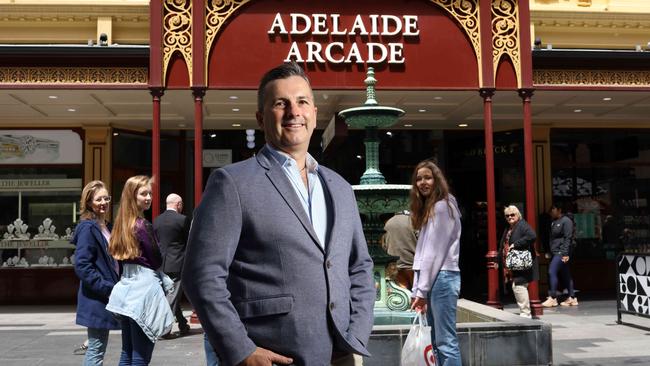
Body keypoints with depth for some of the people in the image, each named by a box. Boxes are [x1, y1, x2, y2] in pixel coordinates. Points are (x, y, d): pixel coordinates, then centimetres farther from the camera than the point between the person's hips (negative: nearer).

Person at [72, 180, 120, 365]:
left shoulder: (107, 227, 13)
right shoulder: (88, 228, -13)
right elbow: (82, 266, -20)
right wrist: (107, 288, -19)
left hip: (105, 297, 9)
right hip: (97, 299, -9)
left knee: (97, 348, 15)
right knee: (97, 350, -3)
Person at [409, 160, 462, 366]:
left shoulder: (441, 206, -7)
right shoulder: (428, 208, 21)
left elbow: (435, 252, -13)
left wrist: (422, 290, -12)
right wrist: (418, 289, 12)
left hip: (442, 278, -9)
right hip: (433, 279, 9)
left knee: (446, 341, -9)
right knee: (437, 341, 10)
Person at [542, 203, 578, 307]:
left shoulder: (566, 221, -9)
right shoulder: (554, 222, 17)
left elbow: (568, 238, -15)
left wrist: (565, 253, -20)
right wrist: (549, 252, 14)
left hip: (561, 252, -9)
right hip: (555, 252, 9)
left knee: (552, 272, -14)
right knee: (565, 275, 11)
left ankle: (552, 298, -11)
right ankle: (572, 298, 16)